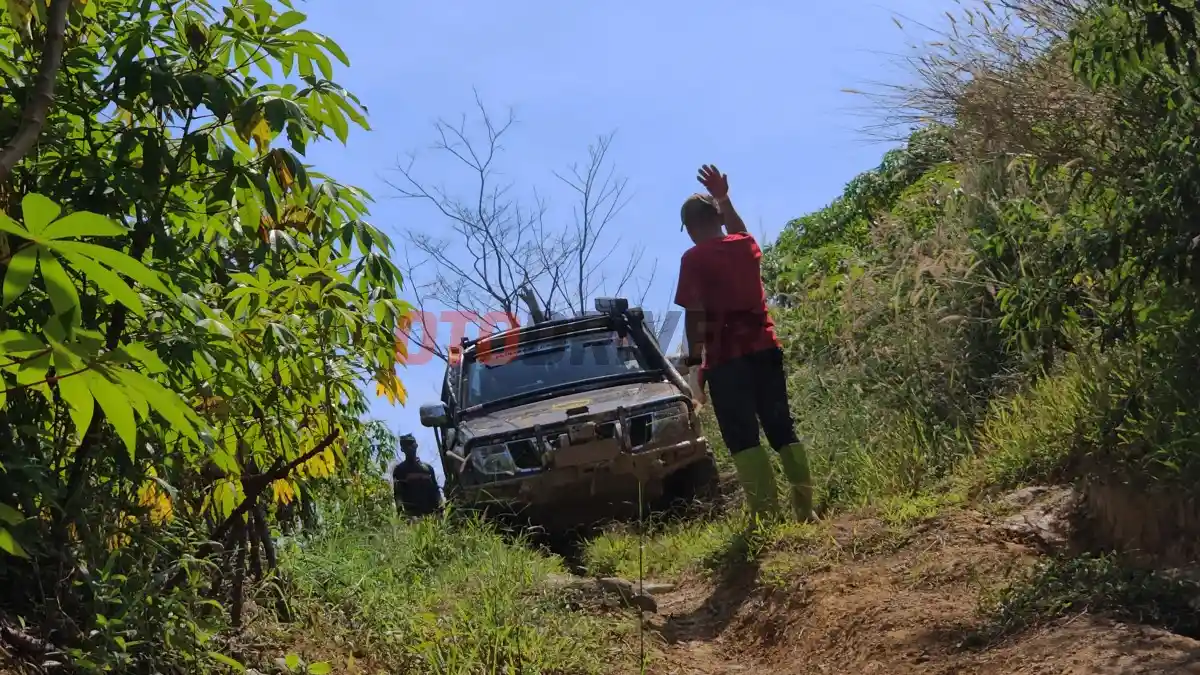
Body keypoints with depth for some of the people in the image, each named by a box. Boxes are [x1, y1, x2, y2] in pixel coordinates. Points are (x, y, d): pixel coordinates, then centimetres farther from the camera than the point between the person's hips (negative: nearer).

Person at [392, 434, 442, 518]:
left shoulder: (428, 468, 21)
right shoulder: (399, 469, 11)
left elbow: (435, 490, 17)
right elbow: (397, 492, -1)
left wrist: (440, 509, 1)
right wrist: (401, 509, -19)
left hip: (430, 512, 4)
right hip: (410, 513, -4)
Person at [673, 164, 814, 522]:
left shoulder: (694, 259, -7)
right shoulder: (746, 245, 9)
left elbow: (695, 315, -11)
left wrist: (695, 361, -5)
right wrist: (723, 198, 37)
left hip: (726, 357, -5)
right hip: (765, 347, 6)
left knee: (742, 438, -3)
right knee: (782, 429, 10)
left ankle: (766, 512, -10)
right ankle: (805, 507, 8)